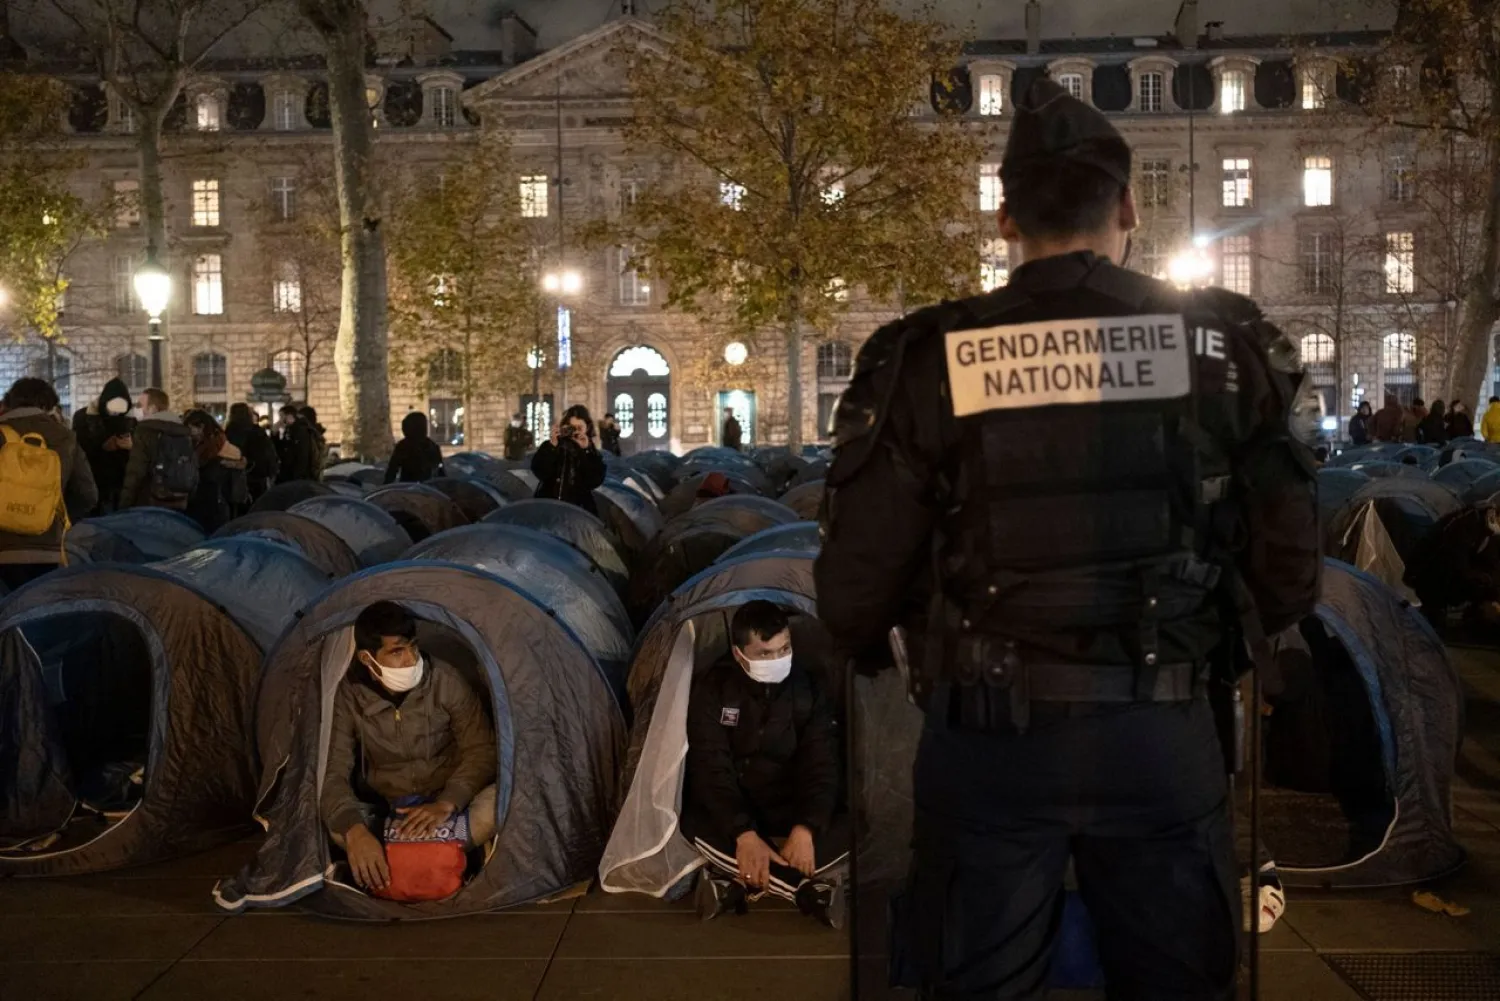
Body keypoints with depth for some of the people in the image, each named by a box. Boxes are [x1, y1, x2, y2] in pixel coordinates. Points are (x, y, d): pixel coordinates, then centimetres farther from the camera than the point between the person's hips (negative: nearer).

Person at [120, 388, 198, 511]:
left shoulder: (145, 431, -9)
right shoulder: (184, 431, 13)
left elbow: (135, 473, -14)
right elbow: (193, 472, 16)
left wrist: (124, 506, -9)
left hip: (150, 506, -7)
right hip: (178, 505, 7)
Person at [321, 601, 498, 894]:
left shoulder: (446, 681, -14)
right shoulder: (349, 696, -13)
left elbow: (480, 752, -10)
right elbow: (333, 773, -18)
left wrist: (446, 804, -28)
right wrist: (355, 831, -38)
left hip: (444, 810, 0)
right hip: (383, 814, 0)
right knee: (330, 823, -31)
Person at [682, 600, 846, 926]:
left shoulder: (807, 687, -7)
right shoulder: (713, 688, -12)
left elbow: (822, 766, -11)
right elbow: (710, 767, -19)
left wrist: (806, 827, -30)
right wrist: (744, 834, -33)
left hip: (792, 816, 2)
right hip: (731, 815, -1)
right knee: (695, 824, -36)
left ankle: (734, 882, -26)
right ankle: (811, 890, -30)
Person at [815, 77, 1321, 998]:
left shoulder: (926, 362, -9)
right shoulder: (1226, 345, -4)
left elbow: (856, 585, -7)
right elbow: (1291, 567, 0)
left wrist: (876, 654, 16)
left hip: (987, 734, -1)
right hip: (1164, 733, 2)